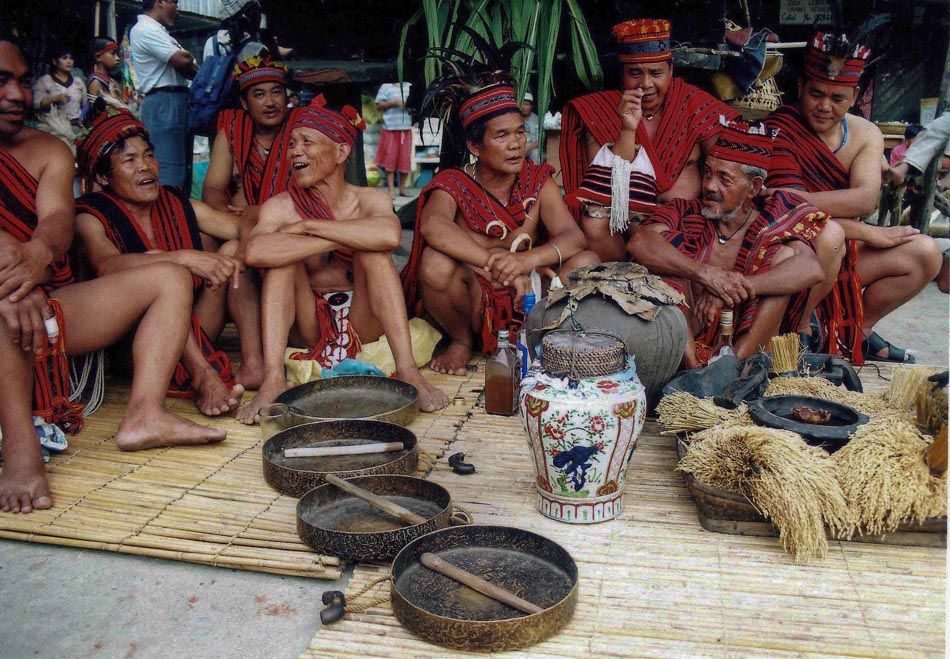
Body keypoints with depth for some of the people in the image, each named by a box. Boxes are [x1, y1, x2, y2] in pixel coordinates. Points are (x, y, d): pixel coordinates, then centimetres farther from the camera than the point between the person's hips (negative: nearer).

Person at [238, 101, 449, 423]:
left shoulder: (370, 200, -3)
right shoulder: (281, 207, -3)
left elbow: (390, 234, -30)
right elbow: (255, 252, -28)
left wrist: (308, 225, -22)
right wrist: (339, 239, -27)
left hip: (363, 327, 0)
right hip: (310, 331, 1)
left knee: (373, 249, -20)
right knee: (283, 255, -19)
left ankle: (407, 369, -31)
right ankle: (272, 379, -32)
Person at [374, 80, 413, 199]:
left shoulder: (409, 86, 12)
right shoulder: (385, 87, 4)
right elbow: (379, 105, 0)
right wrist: (393, 102, -13)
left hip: (406, 128, 3)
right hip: (390, 128, -3)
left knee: (406, 158, 4)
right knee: (390, 158, -2)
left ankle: (403, 188, 15)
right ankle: (391, 189, 2)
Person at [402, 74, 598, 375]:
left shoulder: (538, 181, 1)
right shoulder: (453, 185, -8)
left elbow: (573, 236, -14)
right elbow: (432, 225, -32)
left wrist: (527, 260, -37)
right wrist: (495, 263, -45)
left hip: (525, 304, 2)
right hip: (471, 301, -2)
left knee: (586, 262, -21)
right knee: (436, 260, -32)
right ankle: (462, 341, -4)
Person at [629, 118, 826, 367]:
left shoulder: (771, 223, 2)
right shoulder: (686, 213, 3)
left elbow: (811, 269, -18)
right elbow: (640, 242, -19)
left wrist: (732, 288, -31)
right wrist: (705, 273, -33)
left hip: (748, 347, 0)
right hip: (687, 342, 0)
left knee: (784, 254, -15)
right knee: (671, 256, -15)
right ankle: (691, 363, -26)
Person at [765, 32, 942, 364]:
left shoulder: (865, 134, 4)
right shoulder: (779, 130, -14)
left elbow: (866, 198, -16)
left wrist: (804, 200, -31)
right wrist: (867, 233, -18)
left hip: (844, 254, 6)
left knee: (925, 253, -5)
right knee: (828, 233, -35)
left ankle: (860, 332, 12)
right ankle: (798, 328, -13)